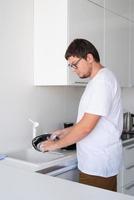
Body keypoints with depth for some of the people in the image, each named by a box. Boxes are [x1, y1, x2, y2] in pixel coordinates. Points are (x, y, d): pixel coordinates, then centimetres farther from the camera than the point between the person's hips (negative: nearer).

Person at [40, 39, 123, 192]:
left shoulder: (102, 80, -18)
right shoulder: (97, 80, 14)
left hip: (98, 164, -9)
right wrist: (66, 131, 11)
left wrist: (56, 144, -11)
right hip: (95, 161, 9)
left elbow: (86, 126, -22)